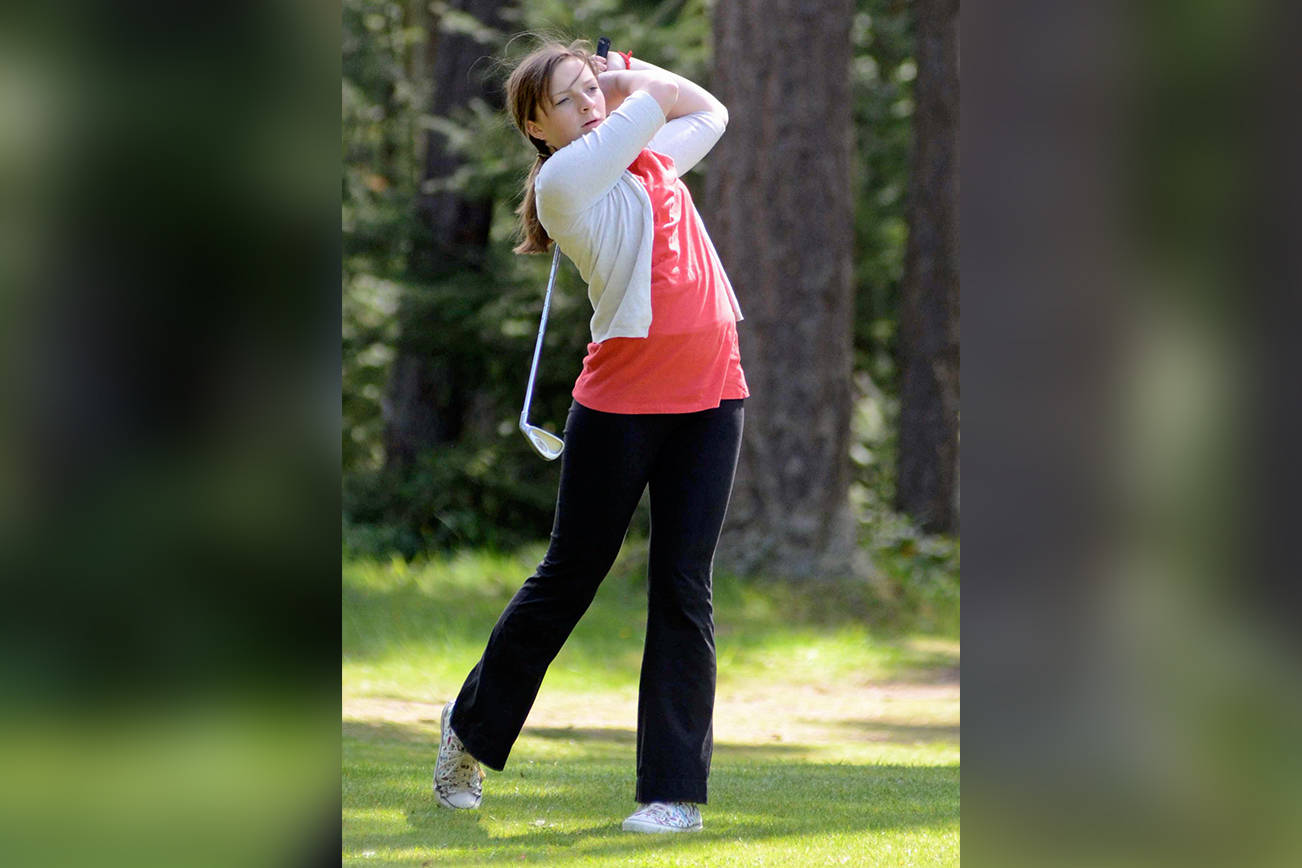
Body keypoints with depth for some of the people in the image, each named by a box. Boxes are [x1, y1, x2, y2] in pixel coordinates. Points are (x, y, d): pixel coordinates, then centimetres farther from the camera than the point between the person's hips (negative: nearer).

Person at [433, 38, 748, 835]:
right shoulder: (563, 183, -8)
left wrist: (625, 72, 19)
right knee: (567, 581, 6)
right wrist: (639, 86, 11)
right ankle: (472, 732, 27)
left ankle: (677, 791, 0)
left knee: (684, 592, 0)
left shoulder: (650, 158, 14)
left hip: (709, 396, 5)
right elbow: (655, 104, -10)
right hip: (620, 404, -5)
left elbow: (709, 112, 31)